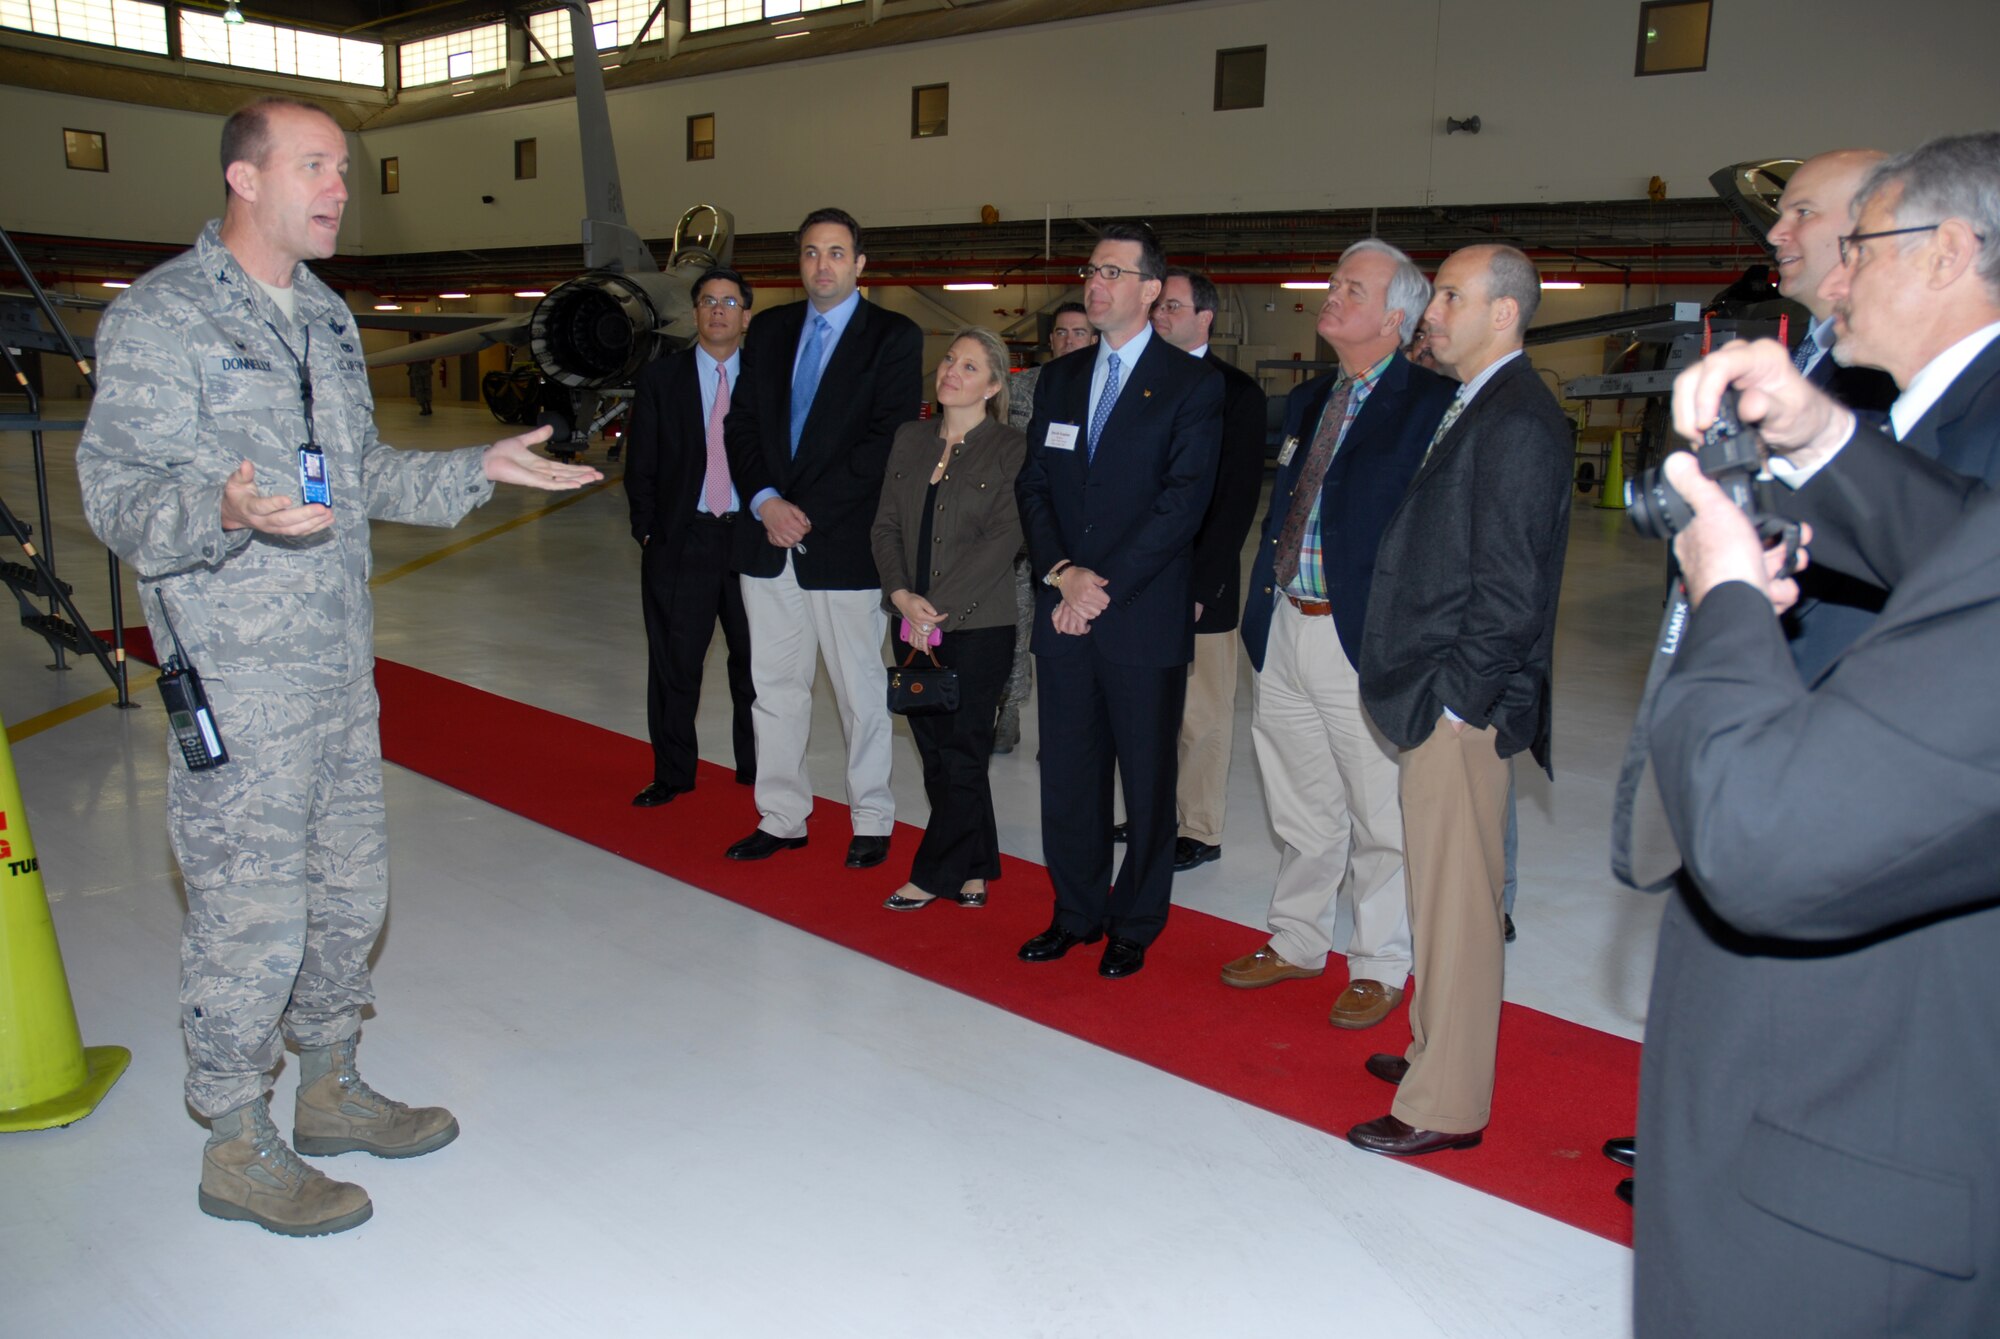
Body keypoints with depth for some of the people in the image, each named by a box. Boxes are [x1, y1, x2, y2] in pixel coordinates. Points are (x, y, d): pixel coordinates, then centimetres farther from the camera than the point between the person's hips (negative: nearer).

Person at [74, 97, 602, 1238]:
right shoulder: (161, 317, -9)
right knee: (253, 914, 0)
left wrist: (480, 469, 11)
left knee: (351, 889, 16)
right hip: (238, 682, -8)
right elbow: (118, 491, -14)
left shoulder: (329, 319, 15)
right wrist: (226, 511, -33)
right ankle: (238, 1150, 18)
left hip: (342, 666, 8)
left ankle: (331, 1088, 34)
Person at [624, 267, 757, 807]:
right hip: (681, 540, 0)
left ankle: (756, 766, 24)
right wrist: (648, 533, -1)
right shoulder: (660, 378, 5)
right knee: (674, 665, 6)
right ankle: (672, 774, 20)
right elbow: (641, 466, 5)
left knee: (755, 661, 9)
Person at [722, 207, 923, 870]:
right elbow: (741, 423, 9)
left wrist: (808, 511, -15)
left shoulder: (894, 337, -2)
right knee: (774, 685, 10)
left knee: (860, 689, 6)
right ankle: (781, 818, 22)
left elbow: (889, 440, -11)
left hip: (845, 543, -4)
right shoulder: (769, 330, 13)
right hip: (768, 538, 5)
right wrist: (765, 501, -8)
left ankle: (872, 820, 20)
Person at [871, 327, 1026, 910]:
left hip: (978, 626, -5)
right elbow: (886, 524, 9)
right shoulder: (910, 439, 11)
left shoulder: (1011, 448, -4)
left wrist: (939, 610, -14)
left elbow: (1005, 539, -11)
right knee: (935, 754, 8)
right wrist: (903, 596, -7)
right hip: (915, 625, 5)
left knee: (960, 754, 0)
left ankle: (935, 875, 15)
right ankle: (972, 871, 22)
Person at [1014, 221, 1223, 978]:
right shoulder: (1058, 379, 13)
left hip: (1145, 618, -4)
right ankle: (1076, 914, 27)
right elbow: (1033, 485, 9)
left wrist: (1103, 587, -16)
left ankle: (1134, 926, 22)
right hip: (1063, 614, 5)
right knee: (1067, 773, 11)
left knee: (1147, 781, 7)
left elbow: (1183, 499, -12)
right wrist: (1060, 570, -9)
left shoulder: (1192, 384, -3)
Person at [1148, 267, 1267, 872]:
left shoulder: (1237, 392, -5)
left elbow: (1237, 498, -9)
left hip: (1199, 583, -4)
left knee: (1201, 714, 4)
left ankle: (1200, 832, 16)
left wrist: (1199, 586, -14)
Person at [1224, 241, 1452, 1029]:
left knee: (1379, 818, 7)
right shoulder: (1306, 401, 14)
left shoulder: (1429, 405, -9)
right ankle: (1297, 942, 34)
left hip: (1364, 640, -7)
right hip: (1285, 632, 7)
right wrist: (1258, 611, 13)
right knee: (1300, 809, 19)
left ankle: (1379, 967, 23)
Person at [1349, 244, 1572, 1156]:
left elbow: (1509, 586, -19)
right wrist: (1425, 690, 14)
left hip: (1461, 706, -10)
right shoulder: (1475, 409, 16)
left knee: (1455, 899, 0)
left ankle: (1446, 1105, 12)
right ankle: (1438, 1048, 34)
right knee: (1443, 893, 19)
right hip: (1437, 700, 10)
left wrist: (1457, 698, -16)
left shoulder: (1516, 421, -15)